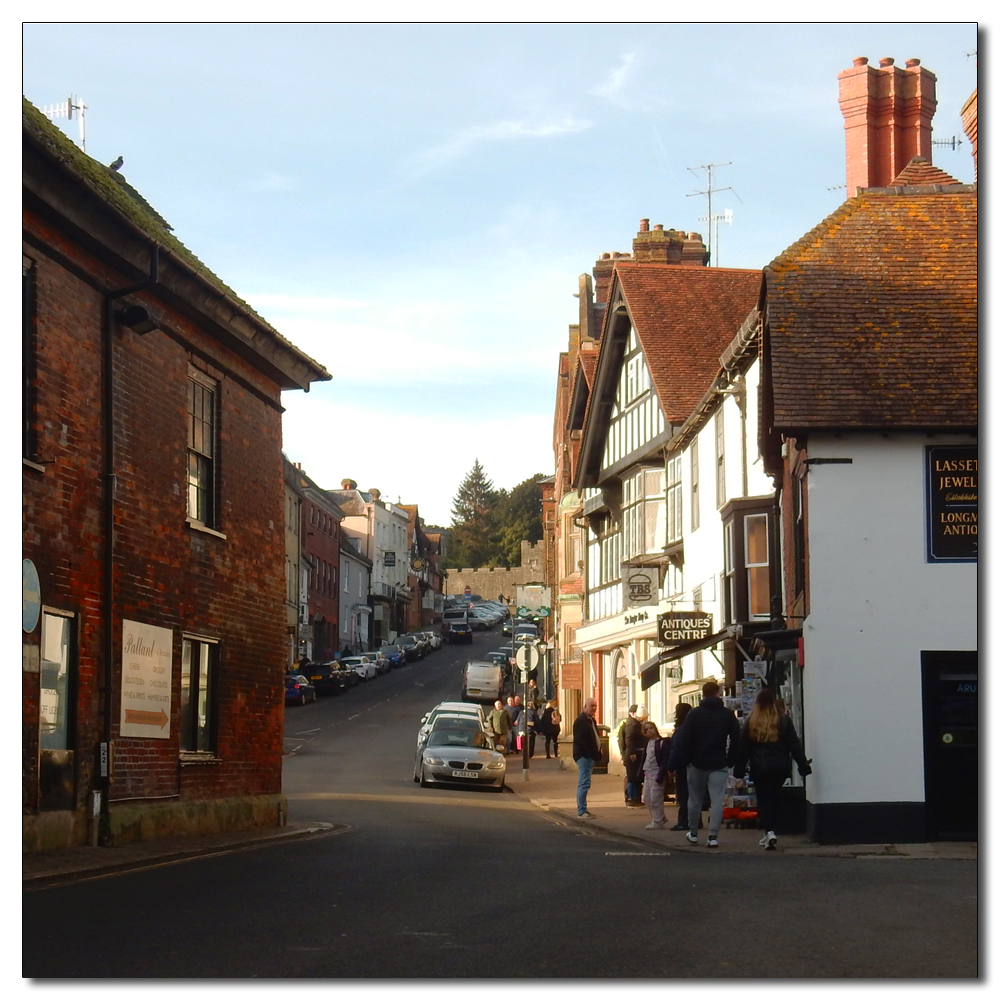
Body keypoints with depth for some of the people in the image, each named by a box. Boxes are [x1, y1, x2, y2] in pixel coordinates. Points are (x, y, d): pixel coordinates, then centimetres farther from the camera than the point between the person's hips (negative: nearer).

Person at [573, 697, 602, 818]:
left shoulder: (591, 720, 18)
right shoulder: (581, 720, -13)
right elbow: (580, 740, -21)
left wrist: (596, 753, 12)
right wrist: (589, 753, -23)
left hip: (590, 756, 10)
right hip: (584, 756, -10)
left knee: (584, 783, 14)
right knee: (584, 783, -10)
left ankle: (583, 809, 19)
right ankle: (582, 811, -9)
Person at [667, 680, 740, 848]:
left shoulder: (694, 714, -4)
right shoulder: (728, 715, 2)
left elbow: (683, 740, -8)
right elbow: (736, 740, 4)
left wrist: (673, 764, -5)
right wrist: (731, 761, 12)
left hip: (697, 763, 0)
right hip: (719, 764, 1)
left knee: (695, 799, 13)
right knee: (717, 800, -2)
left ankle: (693, 833, 22)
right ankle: (713, 836, -10)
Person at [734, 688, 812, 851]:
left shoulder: (751, 723, -3)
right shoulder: (784, 721, 0)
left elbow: (743, 749, -1)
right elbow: (795, 746, 2)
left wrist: (739, 769, 5)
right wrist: (804, 766, 6)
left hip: (760, 769, -2)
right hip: (780, 768, 2)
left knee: (764, 800, 1)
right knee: (773, 799, 17)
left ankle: (769, 832, -16)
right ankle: (770, 830, 18)